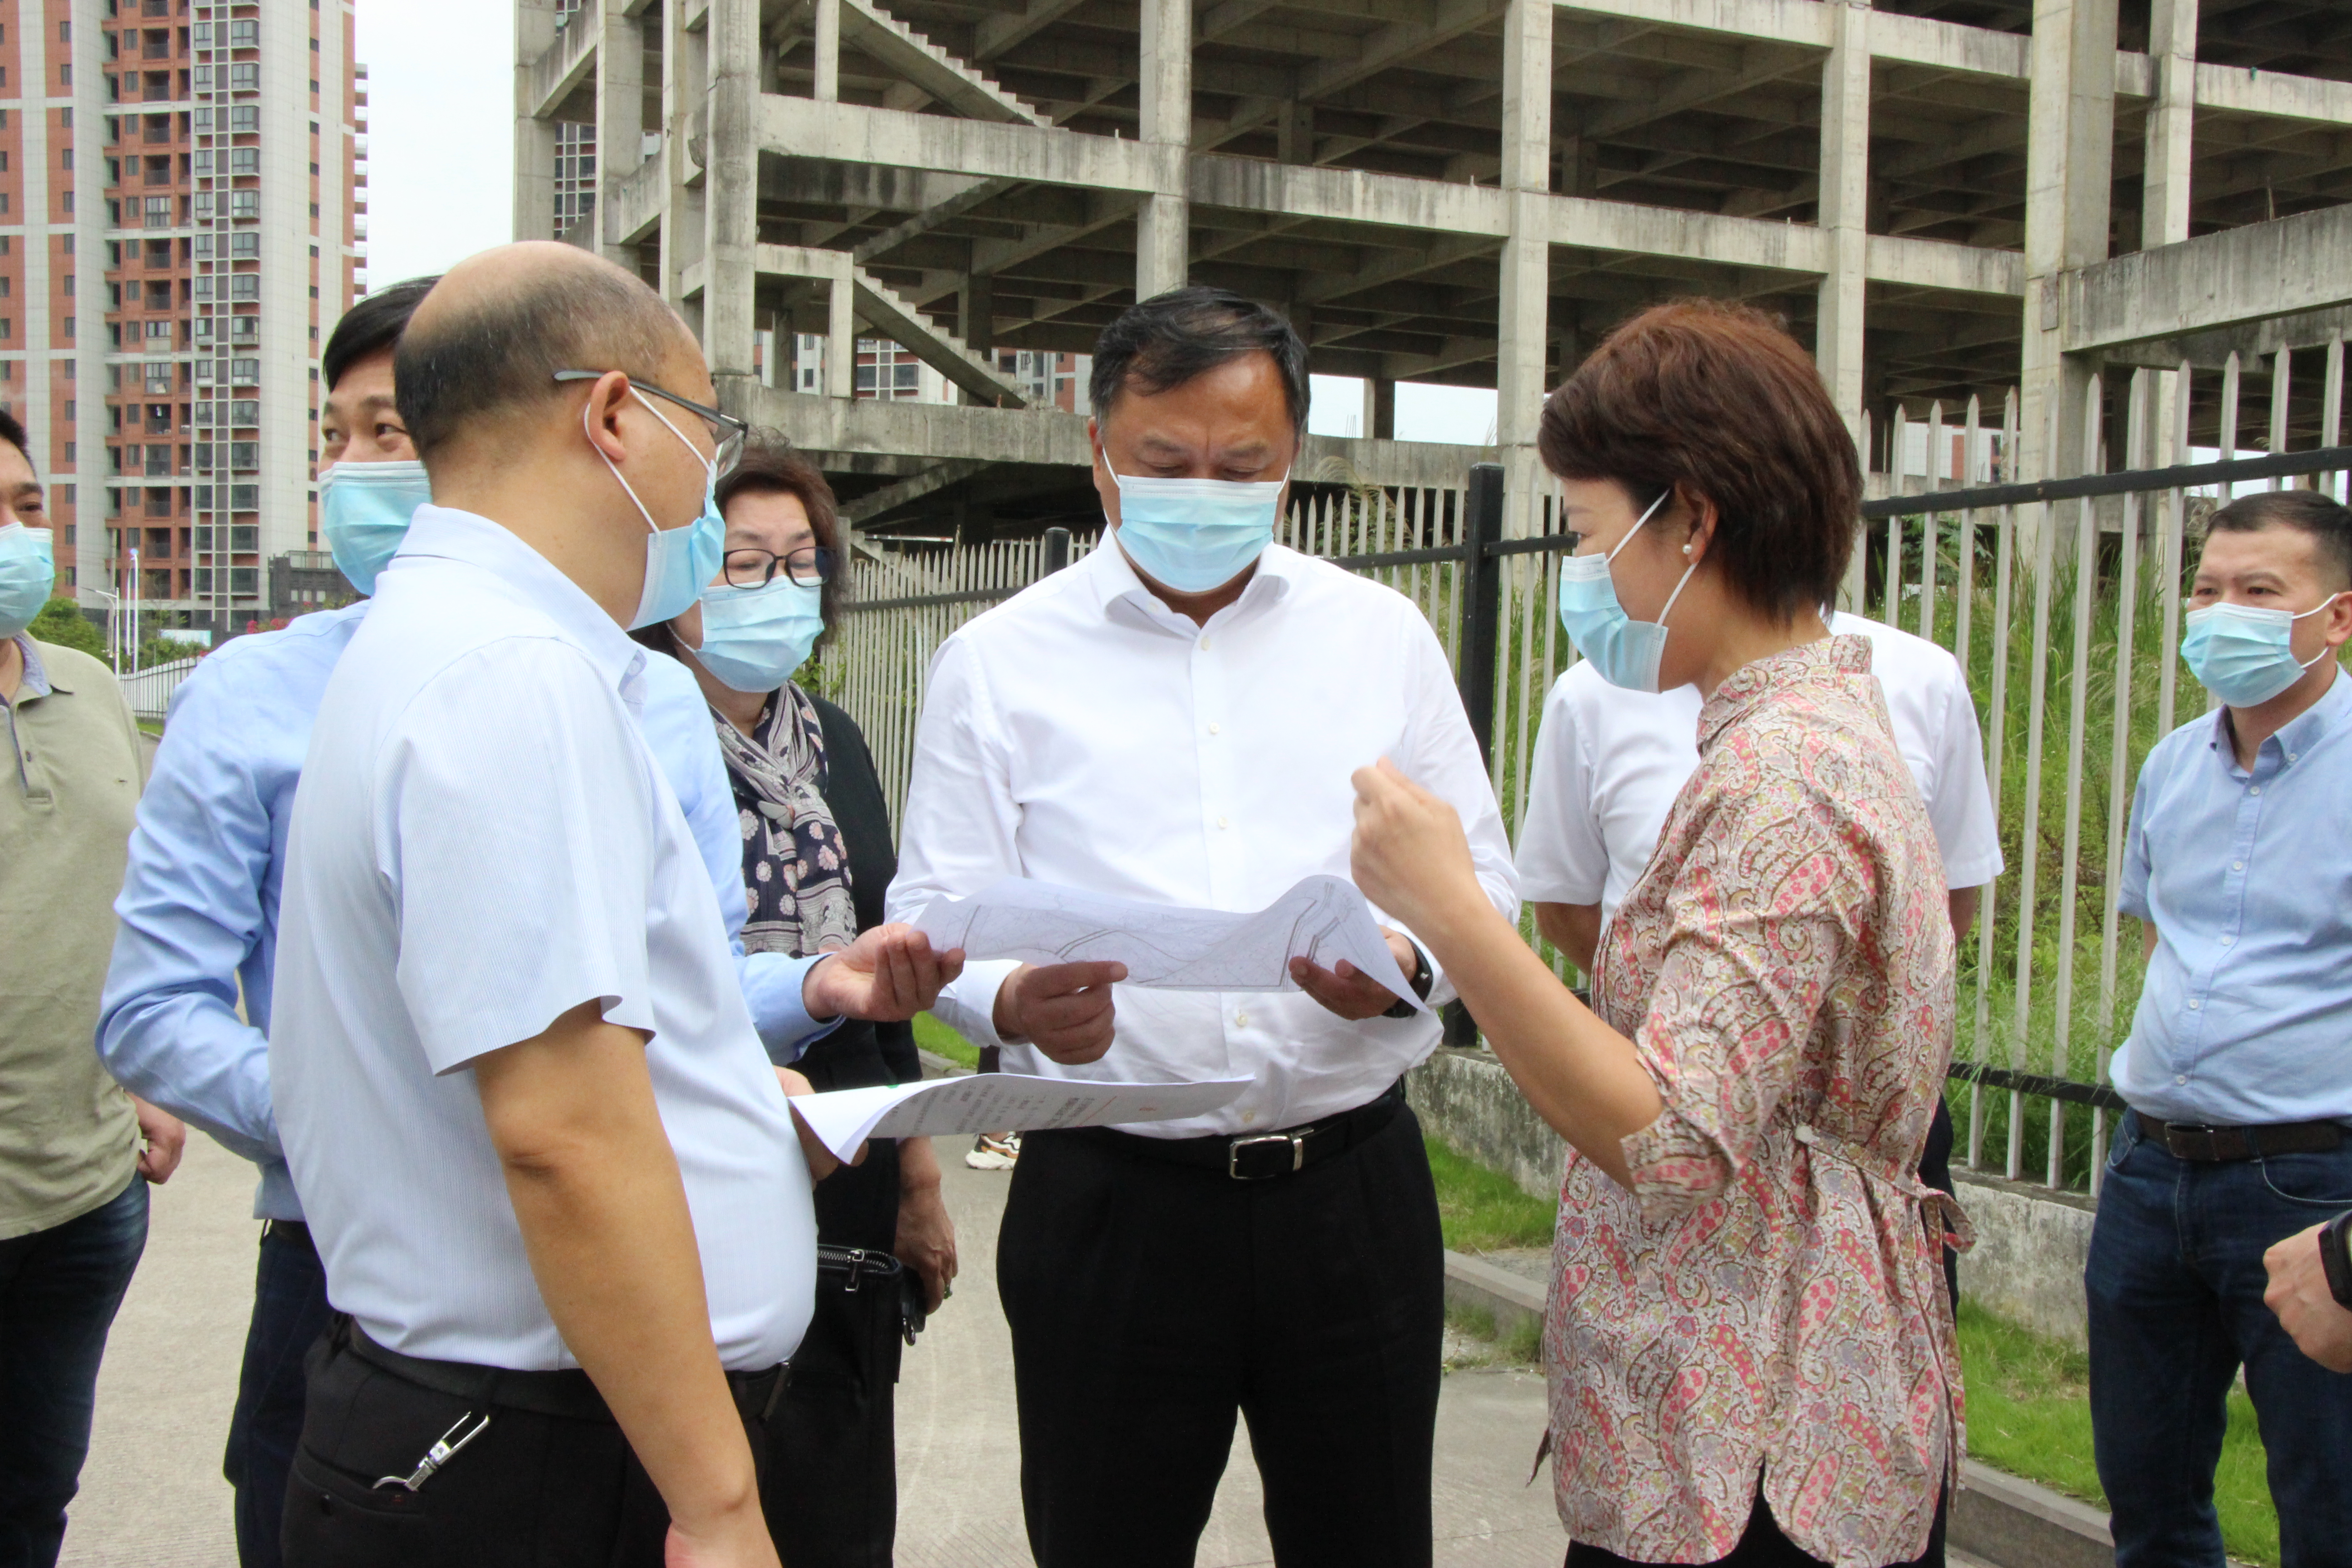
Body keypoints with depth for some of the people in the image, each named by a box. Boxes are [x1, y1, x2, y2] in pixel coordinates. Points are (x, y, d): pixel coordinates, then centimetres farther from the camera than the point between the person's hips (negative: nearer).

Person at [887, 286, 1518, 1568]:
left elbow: (1483, 882, 9)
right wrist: (1015, 1003, -22)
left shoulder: (1383, 635, 8)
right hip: (1109, 1205, -1)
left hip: (1353, 1186, 2)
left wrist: (1405, 963, -14)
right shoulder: (998, 660, 3)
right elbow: (935, 913, 0)